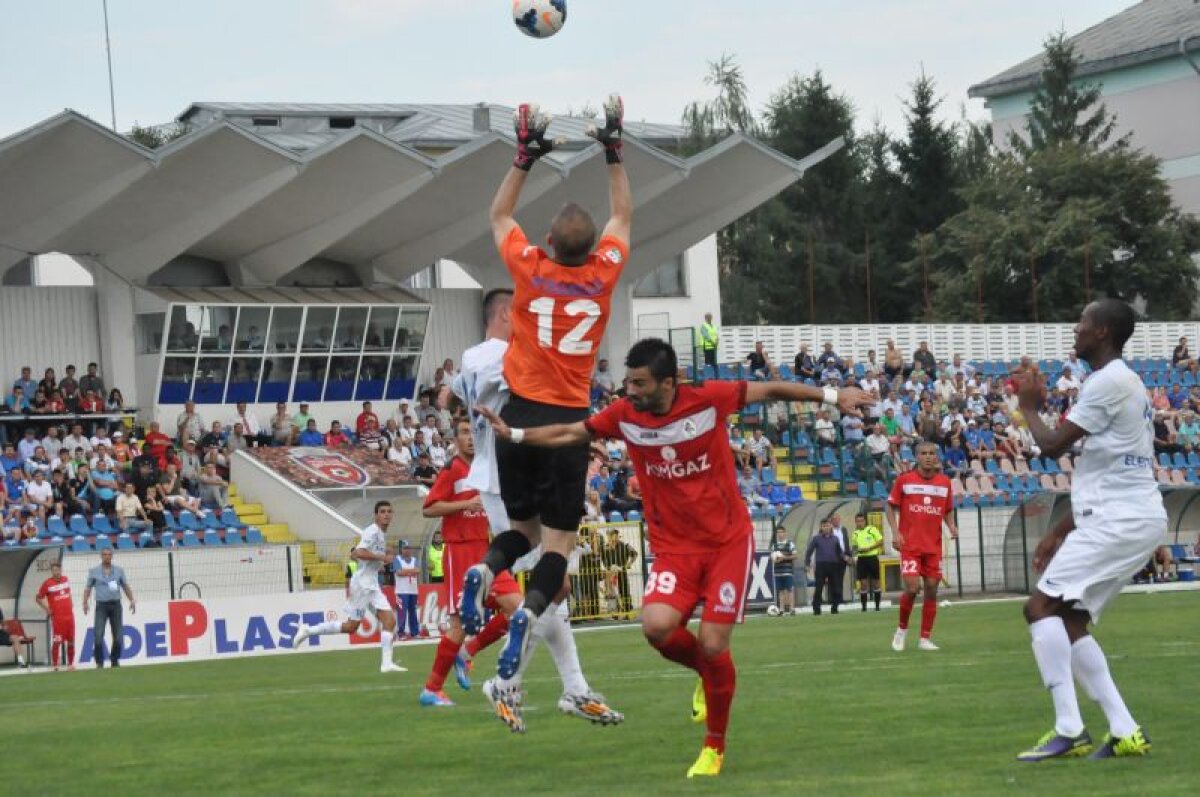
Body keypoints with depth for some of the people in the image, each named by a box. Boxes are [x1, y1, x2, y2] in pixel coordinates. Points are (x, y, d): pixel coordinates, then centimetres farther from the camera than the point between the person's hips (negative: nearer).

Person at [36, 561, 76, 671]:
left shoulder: (65, 580, 8)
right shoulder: (47, 583, -8)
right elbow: (39, 598, -1)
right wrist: (47, 609, -9)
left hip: (69, 615, 5)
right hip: (56, 617, -5)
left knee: (71, 641, 9)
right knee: (56, 641, -9)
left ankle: (70, 664, 19)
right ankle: (54, 665, -3)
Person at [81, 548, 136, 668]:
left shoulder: (118, 571, 10)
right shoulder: (94, 571, 6)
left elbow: (125, 586, 15)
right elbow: (88, 588, 6)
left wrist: (132, 600, 4)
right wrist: (85, 602, -7)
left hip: (115, 605, 2)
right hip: (101, 605, -2)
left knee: (118, 636, -1)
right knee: (98, 635, -14)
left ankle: (115, 660, 14)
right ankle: (99, 662, -7)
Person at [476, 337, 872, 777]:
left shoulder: (709, 399, -16)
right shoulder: (624, 416, -7)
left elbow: (771, 390, -3)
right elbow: (570, 434, 8)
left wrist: (831, 396, -4)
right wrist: (513, 434, 0)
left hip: (728, 541, -2)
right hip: (674, 547, 2)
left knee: (712, 646, -8)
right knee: (656, 625, -24)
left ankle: (714, 747, 17)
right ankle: (708, 676, 12)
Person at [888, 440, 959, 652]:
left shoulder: (944, 481, 7)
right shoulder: (904, 480, -1)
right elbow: (891, 507, 4)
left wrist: (952, 527, -2)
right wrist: (895, 531, -9)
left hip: (934, 546, 3)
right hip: (910, 545, -3)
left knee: (931, 590, 1)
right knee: (912, 588, -13)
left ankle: (925, 638, 9)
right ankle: (902, 629, 11)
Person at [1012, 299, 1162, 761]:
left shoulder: (1109, 382, -12)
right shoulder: (1122, 382, 21)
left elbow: (1053, 446, -13)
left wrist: (1028, 407, 7)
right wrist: (1061, 532, 23)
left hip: (1119, 520, -10)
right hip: (1132, 519, 10)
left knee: (1042, 606, -12)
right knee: (1067, 621, 10)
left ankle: (1068, 729, -18)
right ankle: (1125, 732, 5)